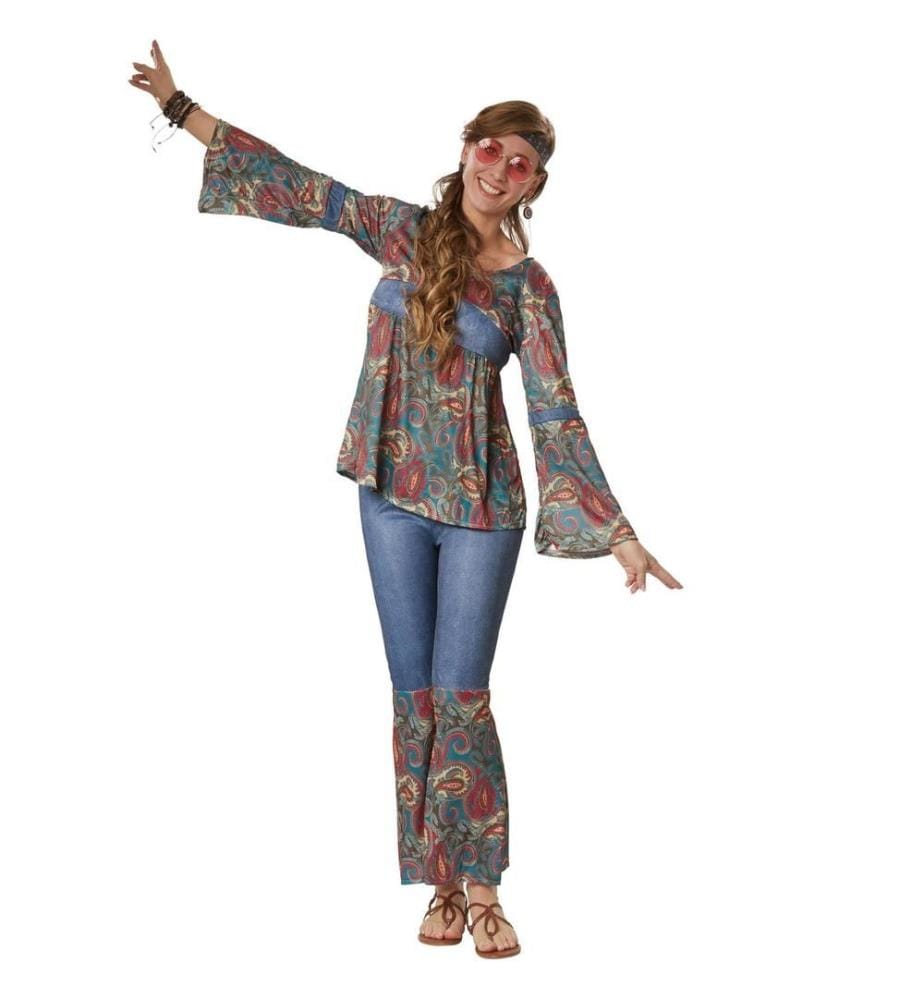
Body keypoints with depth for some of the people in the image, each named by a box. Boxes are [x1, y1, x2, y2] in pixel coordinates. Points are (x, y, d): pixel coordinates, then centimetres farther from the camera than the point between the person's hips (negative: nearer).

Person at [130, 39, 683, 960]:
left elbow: (555, 412, -8)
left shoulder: (529, 287, -4)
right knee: (415, 693, 6)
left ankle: (479, 886, 11)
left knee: (460, 694, -2)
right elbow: (294, 185, 2)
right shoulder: (404, 231, 2)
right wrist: (178, 106, 0)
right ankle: (441, 884, 16)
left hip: (482, 505, -2)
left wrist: (617, 533, -15)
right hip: (393, 496, 2)